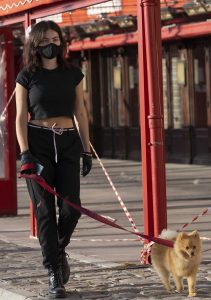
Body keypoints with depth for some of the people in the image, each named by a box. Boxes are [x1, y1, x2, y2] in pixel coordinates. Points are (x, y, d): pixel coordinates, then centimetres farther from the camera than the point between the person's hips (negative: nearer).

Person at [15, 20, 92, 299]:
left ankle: (59, 251, 24)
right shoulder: (27, 77, 2)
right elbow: (21, 117, -2)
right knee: (45, 210, -4)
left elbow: (81, 114, 12)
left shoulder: (73, 74, 9)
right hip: (38, 143, -2)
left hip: (68, 143, 2)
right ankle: (54, 274, 2)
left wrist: (87, 150, 8)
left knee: (71, 207, -7)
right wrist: (25, 154, -13)